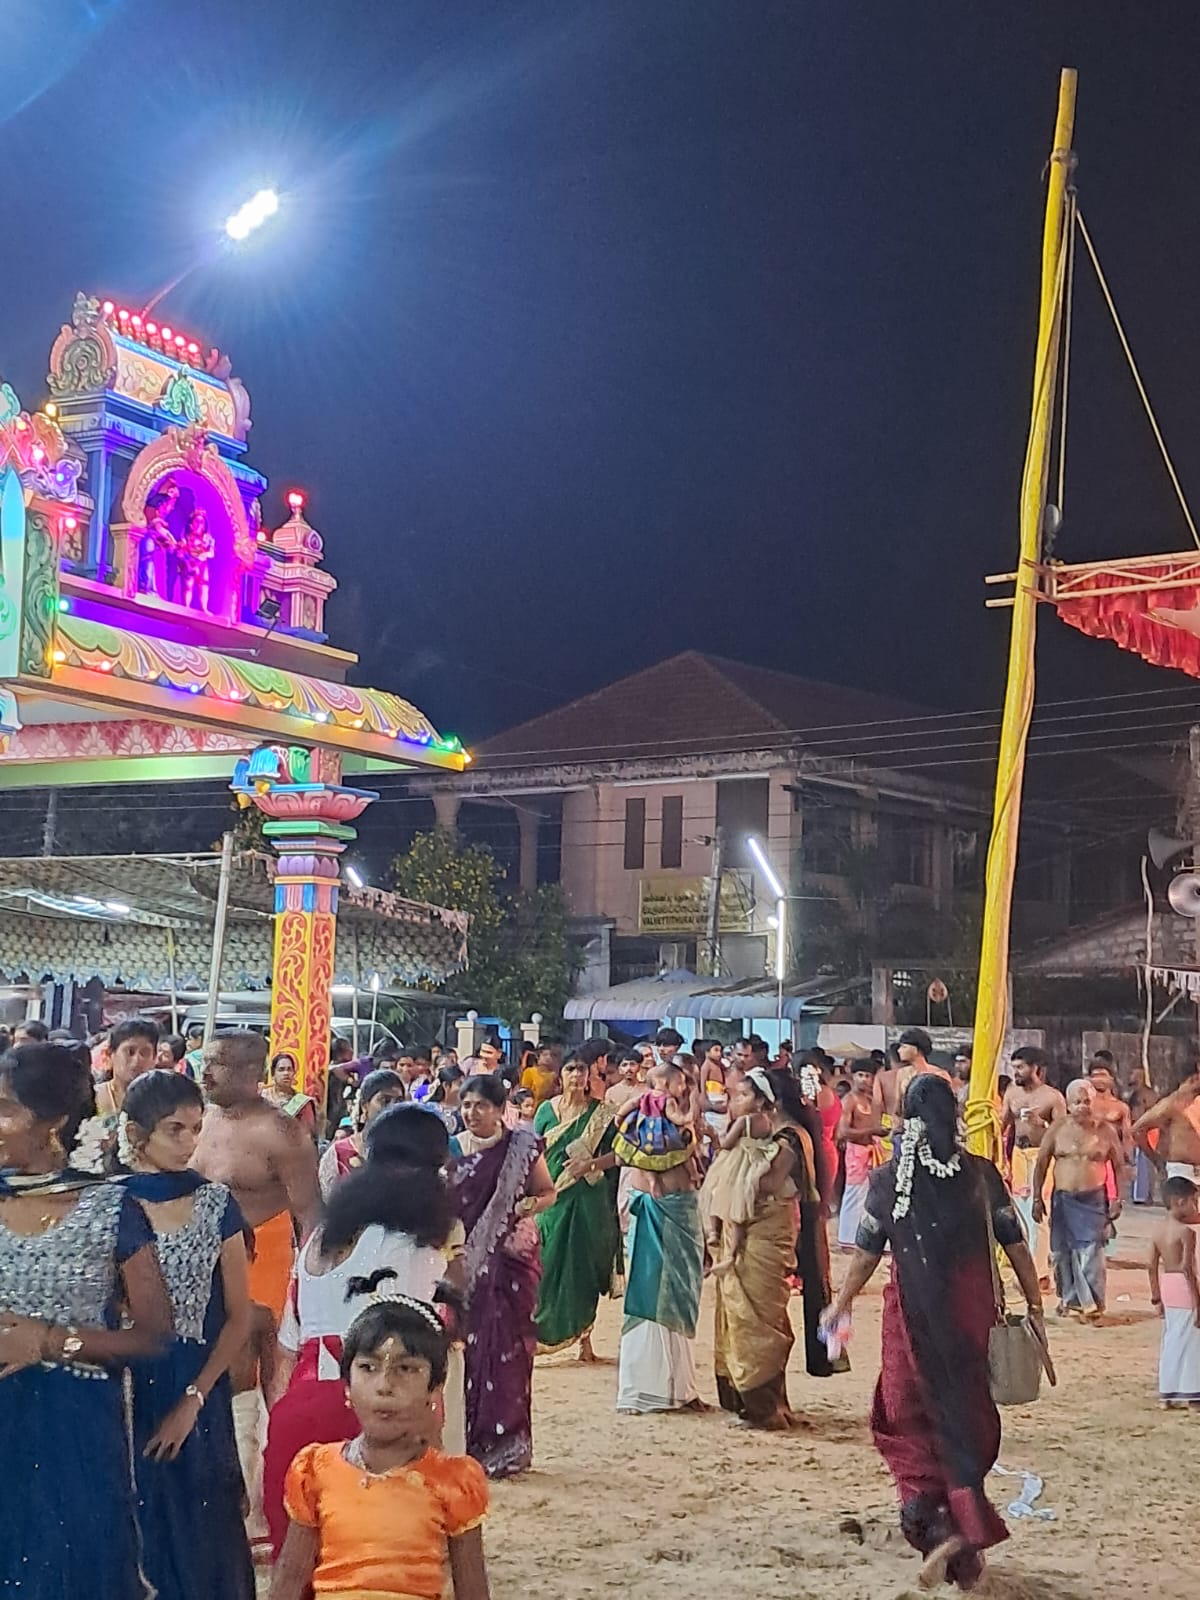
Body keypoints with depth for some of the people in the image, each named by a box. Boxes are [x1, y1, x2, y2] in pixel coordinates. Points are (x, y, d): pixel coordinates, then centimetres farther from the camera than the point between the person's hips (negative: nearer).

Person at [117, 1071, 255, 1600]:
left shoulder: (215, 1205, -1)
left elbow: (238, 1316, 1)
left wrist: (193, 1401, -7)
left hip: (199, 1393, 1)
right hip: (124, 1392, -1)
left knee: (201, 1528, 7)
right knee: (138, 1526, 7)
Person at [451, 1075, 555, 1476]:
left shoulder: (521, 1147, 0)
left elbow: (548, 1193, 7)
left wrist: (527, 1207, -13)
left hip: (509, 1257, -2)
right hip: (464, 1259, 2)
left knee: (505, 1346, -3)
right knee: (466, 1343, 0)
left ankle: (506, 1445, 7)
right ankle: (469, 1441, 13)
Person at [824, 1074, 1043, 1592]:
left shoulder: (888, 1180, -5)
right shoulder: (982, 1175, -2)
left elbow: (867, 1252, 1)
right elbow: (1015, 1246, -1)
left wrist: (841, 1304, 15)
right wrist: (1034, 1305, 8)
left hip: (913, 1316, -2)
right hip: (973, 1312, 2)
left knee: (910, 1420, 13)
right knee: (968, 1419, 15)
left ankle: (934, 1521, -6)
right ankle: (966, 1537, 20)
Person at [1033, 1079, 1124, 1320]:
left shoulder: (1104, 1131, 0)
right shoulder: (1057, 1130, 2)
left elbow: (1118, 1166, 7)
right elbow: (1041, 1165, 6)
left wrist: (1117, 1200, 2)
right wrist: (1037, 1198, 2)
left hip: (1094, 1200, -2)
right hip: (1063, 1200, 2)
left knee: (1091, 1252, -10)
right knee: (1061, 1251, 7)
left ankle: (1092, 1302, -2)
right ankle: (1069, 1297, 24)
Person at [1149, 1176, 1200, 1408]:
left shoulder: (1157, 1231, 7)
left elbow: (1152, 1266, 9)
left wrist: (1156, 1298, 16)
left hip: (1167, 1286, 7)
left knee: (1171, 1340, 15)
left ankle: (1167, 1394, 20)